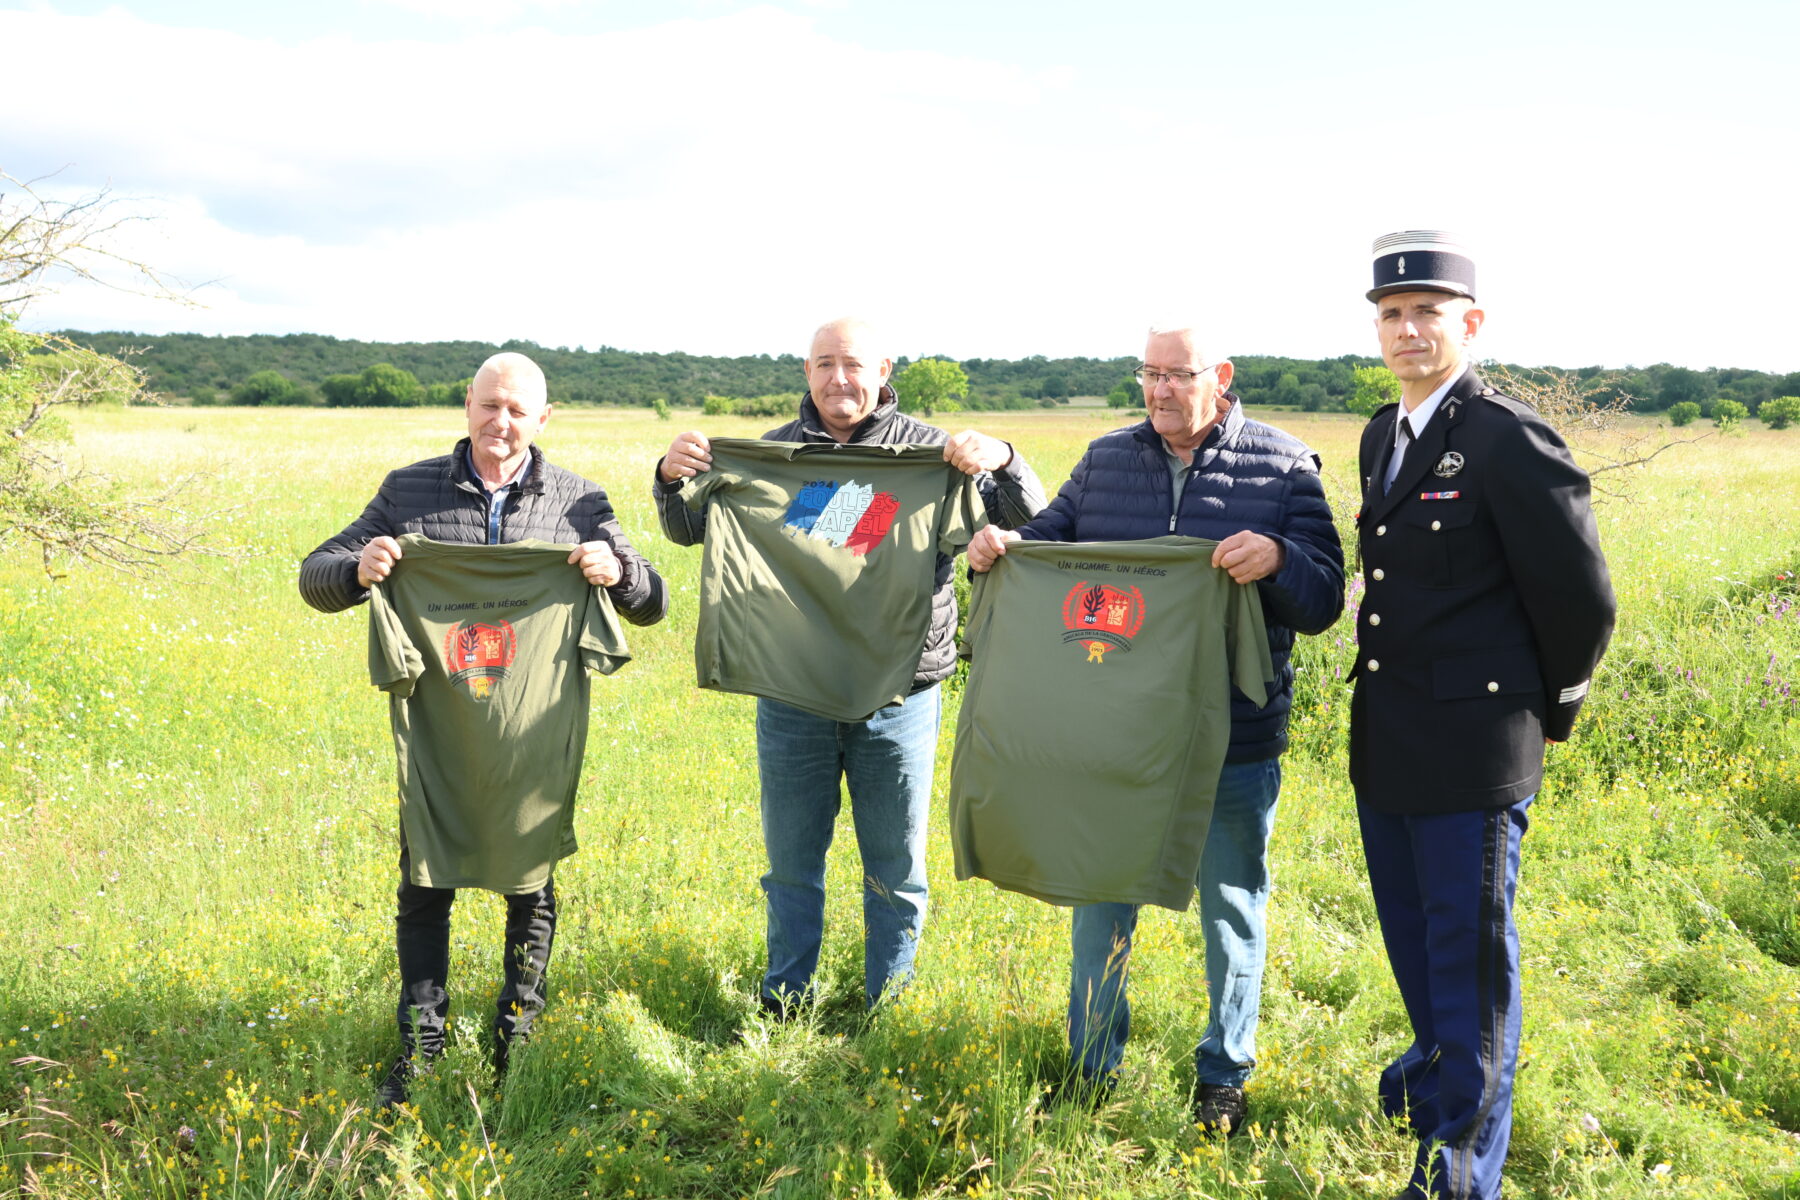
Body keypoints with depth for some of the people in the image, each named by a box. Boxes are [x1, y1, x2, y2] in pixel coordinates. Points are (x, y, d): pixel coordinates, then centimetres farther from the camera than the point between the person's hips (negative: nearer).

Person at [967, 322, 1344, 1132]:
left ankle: (1223, 1077, 32)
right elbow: (1054, 541, 15)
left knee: (1231, 911, 13)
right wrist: (1003, 543, -7)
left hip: (1232, 745, -2)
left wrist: (1278, 560, -28)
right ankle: (1092, 1069, 33)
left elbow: (1323, 604, -7)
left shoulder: (1283, 468, -5)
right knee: (1099, 906, 14)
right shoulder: (1106, 459, 5)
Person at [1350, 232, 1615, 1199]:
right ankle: (1441, 1054, 46)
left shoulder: (1510, 440, -15)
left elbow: (1579, 600, -10)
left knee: (1469, 944, 2)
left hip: (1473, 747, -8)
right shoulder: (1382, 436, 10)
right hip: (1384, 738, 8)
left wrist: (1546, 712, 1)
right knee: (1408, 926, 21)